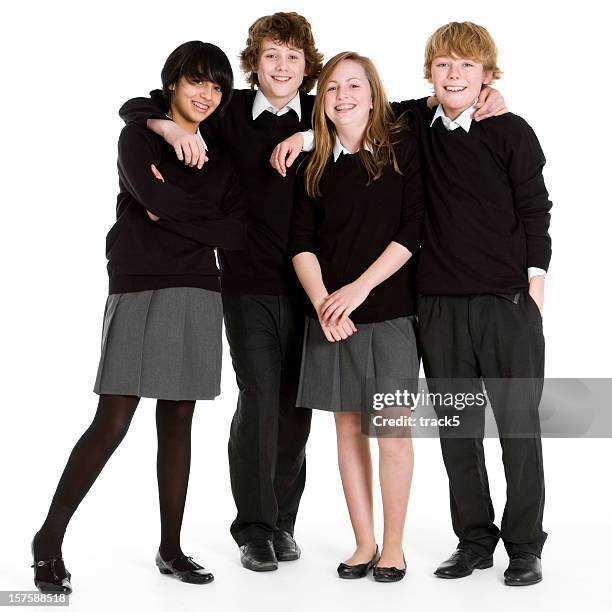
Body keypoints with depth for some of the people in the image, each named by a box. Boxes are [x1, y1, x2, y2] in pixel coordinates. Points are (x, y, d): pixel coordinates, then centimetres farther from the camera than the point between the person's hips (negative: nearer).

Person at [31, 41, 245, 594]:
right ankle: (50, 539, 5)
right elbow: (150, 192, -19)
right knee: (113, 423, -8)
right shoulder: (139, 136, 2)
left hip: (197, 294, 5)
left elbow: (237, 233, 2)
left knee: (178, 422, 7)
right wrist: (208, 215, -6)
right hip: (139, 291, -4)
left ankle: (171, 549, 15)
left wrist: (172, 214, -7)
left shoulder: (220, 155, 14)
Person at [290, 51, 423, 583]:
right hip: (330, 314, 3)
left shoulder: (402, 147, 0)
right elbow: (301, 241, 4)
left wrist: (360, 287, -12)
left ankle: (394, 544, 12)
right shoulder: (315, 163, 9)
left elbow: (413, 227, -7)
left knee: (393, 433, -3)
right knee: (349, 428, 8)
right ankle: (364, 542, 19)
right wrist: (322, 301, -11)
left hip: (389, 308, -3)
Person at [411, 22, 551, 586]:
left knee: (519, 427, 2)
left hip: (508, 304, -3)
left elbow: (535, 214, -1)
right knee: (457, 429, 9)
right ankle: (474, 540, 23)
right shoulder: (417, 128, 7)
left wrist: (533, 291, -5)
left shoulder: (510, 132, -1)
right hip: (440, 306, 3)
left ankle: (525, 547, 15)